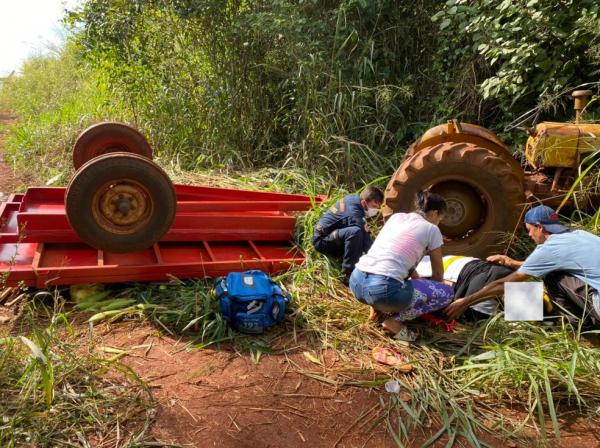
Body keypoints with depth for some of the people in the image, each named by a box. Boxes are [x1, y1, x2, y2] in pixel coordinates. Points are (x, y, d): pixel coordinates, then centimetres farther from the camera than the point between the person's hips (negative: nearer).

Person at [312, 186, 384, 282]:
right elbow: (366, 244, -27)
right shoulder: (353, 214, -28)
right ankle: (349, 274, -29)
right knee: (355, 232, -35)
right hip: (322, 240, -10)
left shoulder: (354, 198, -2)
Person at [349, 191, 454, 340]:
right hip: (383, 289, -7)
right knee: (447, 293, 11)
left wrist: (418, 281, 42)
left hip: (356, 281, 7)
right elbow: (438, 273, 19)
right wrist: (429, 289, 40)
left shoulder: (396, 216, 22)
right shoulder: (431, 229, 8)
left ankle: (377, 307, 18)